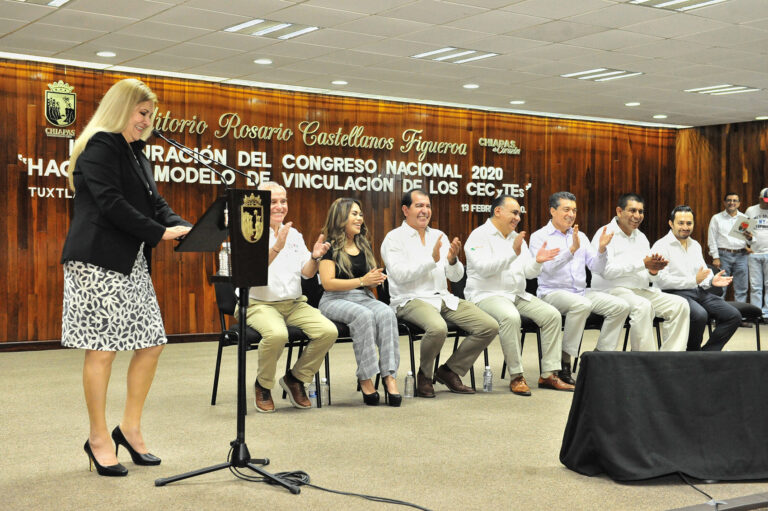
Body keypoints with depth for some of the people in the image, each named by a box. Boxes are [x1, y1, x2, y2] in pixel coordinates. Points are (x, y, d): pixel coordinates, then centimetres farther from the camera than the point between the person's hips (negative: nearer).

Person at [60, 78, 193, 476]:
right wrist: (160, 232, -17)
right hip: (99, 261, -9)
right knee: (102, 349, -4)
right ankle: (98, 439, 8)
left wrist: (181, 226, -1)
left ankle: (130, 428, 19)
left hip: (132, 262, 9)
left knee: (151, 343, 7)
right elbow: (111, 204, -19)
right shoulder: (99, 147, -9)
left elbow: (153, 202, 17)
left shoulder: (135, 152, 20)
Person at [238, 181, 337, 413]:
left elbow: (307, 273, 8)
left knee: (329, 331, -20)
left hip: (295, 304, 6)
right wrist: (276, 248, -30)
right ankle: (263, 385, -8)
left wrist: (315, 257, -13)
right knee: (277, 334, -37)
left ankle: (296, 378, 4)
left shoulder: (294, 235, 16)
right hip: (260, 304, -5)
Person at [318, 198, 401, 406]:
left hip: (364, 297, 5)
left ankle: (389, 375, -37)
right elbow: (328, 283, -10)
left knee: (386, 314, -28)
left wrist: (376, 279, 0)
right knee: (364, 315, -37)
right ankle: (365, 379, -33)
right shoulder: (330, 247, -1)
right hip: (335, 301, -5)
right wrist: (362, 281, -14)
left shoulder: (364, 246, 19)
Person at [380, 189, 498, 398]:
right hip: (411, 300, -6)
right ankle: (424, 375, -9)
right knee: (438, 328, -38)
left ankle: (450, 370, 4)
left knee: (489, 326, -11)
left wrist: (452, 260, -11)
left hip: (444, 298, 6)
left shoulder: (439, 236, 17)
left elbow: (456, 277, 12)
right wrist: (432, 259, -21)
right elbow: (399, 274, -16)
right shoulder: (394, 238, 0)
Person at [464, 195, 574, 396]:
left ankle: (549, 374, -9)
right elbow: (484, 268, -21)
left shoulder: (517, 238, 19)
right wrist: (513, 252, -28)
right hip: (487, 295, -8)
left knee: (552, 314, -11)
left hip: (518, 295, 8)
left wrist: (537, 261, -10)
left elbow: (528, 272, 12)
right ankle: (516, 377, -27)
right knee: (510, 317, -37)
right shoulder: (479, 236, -4)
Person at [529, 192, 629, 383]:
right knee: (582, 305, -37)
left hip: (581, 292, 7)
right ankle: (564, 361, -27)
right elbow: (548, 267, -16)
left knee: (621, 306, -13)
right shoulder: (539, 237, -1)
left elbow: (596, 267, 11)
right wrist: (571, 250, -26)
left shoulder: (580, 236, 18)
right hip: (552, 293, -6)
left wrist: (601, 248, -8)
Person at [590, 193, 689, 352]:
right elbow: (606, 270, -18)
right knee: (642, 306, -35)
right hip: (612, 290, -8)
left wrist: (653, 270, -7)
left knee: (679, 304, -10)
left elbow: (648, 277, 19)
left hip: (641, 290, 8)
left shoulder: (641, 237, 20)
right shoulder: (606, 234, -4)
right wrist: (643, 263, -16)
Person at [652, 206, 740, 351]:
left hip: (698, 291, 8)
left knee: (734, 316, -10)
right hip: (673, 293, -8)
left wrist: (711, 280, -4)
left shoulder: (695, 245, 21)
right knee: (700, 315, -36)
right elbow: (661, 280, -15)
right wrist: (694, 280, -19)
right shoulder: (661, 246, -5)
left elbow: (704, 273, 22)